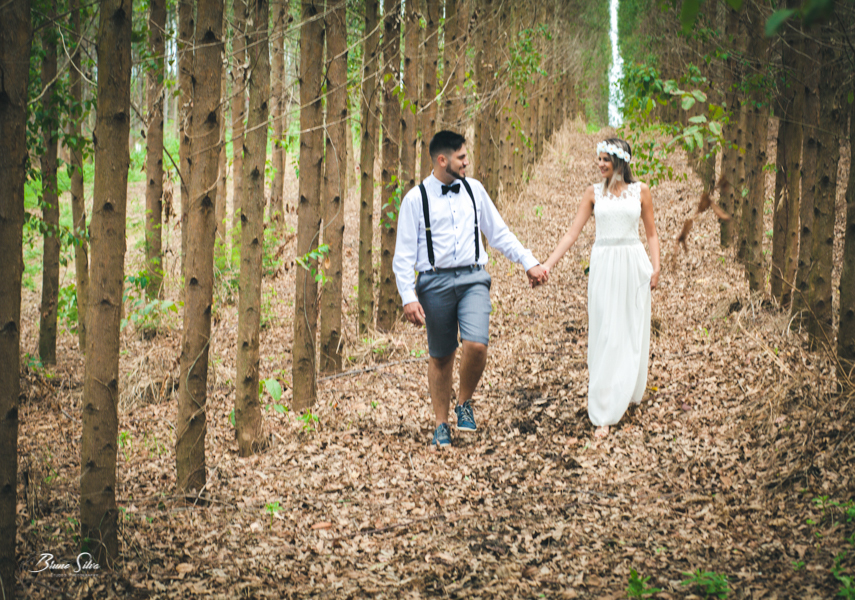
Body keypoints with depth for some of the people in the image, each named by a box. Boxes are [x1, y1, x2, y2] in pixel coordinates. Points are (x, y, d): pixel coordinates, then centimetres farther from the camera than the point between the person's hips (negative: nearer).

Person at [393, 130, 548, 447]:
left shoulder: (473, 189, 8)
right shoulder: (416, 199, -2)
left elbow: (499, 232, 15)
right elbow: (404, 253, -1)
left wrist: (529, 262, 9)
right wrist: (408, 297, -9)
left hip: (472, 279, 2)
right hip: (435, 281, -2)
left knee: (477, 345, -18)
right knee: (440, 357, 7)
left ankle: (465, 403, 9)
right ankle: (441, 424, 24)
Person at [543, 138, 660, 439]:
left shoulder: (640, 191, 5)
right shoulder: (594, 192, 5)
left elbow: (651, 233, 10)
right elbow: (572, 233, 3)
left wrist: (656, 267, -4)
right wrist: (548, 264, -6)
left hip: (634, 264, 1)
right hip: (603, 265, 0)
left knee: (633, 332, 6)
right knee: (605, 336, -4)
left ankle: (628, 394, 27)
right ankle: (603, 415, -4)